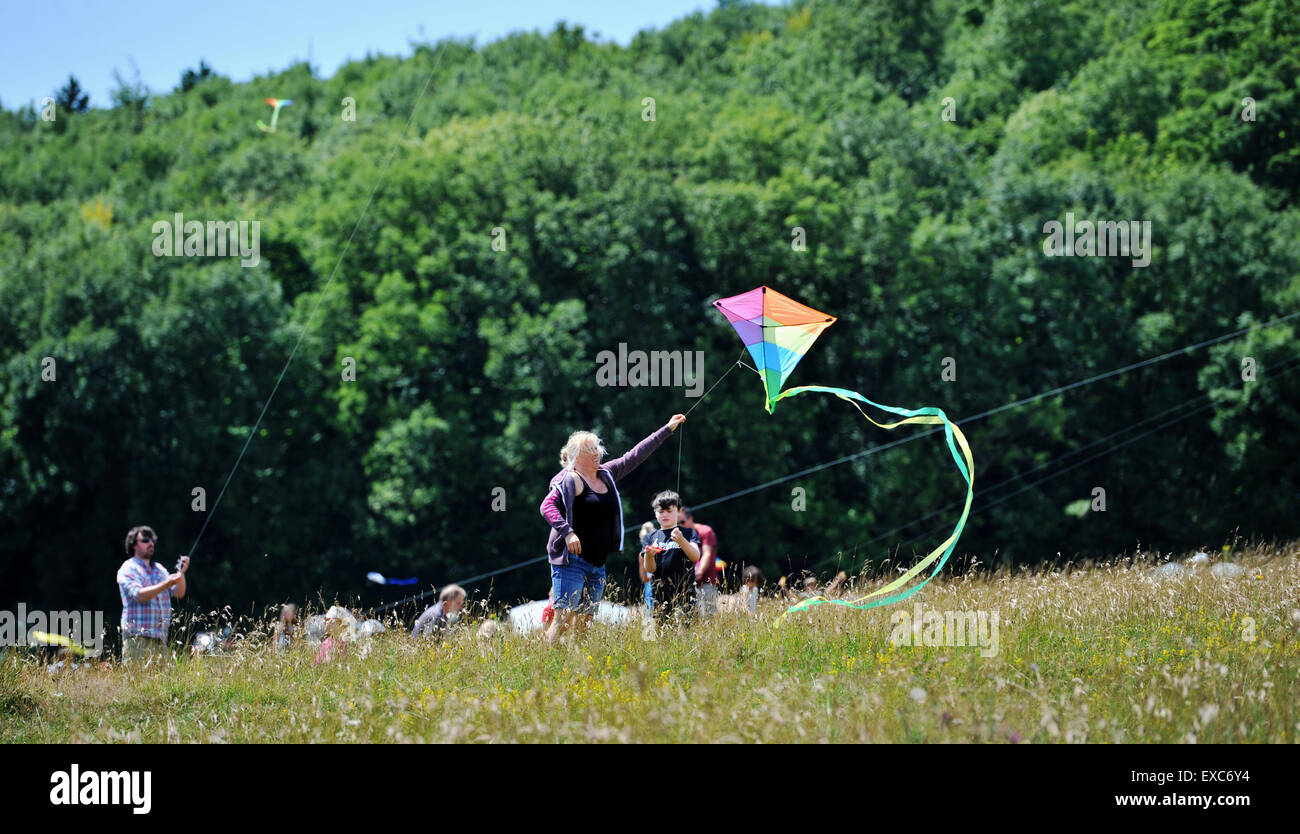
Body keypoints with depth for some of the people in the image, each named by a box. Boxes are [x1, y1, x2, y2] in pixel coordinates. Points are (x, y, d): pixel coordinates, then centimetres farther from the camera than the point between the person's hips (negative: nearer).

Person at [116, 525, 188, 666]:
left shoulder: (159, 569, 20)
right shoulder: (128, 569, -1)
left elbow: (178, 593, 12)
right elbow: (139, 595, -17)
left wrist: (181, 573, -5)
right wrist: (166, 584, -25)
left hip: (160, 638, 6)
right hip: (138, 637, -6)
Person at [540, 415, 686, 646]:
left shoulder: (607, 475, 15)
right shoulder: (569, 481, -7)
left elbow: (635, 456, 21)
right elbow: (547, 506, -19)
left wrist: (668, 429, 24)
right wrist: (567, 532, -32)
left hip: (598, 565, 8)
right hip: (572, 562, -8)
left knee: (585, 623, 5)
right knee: (563, 620, -16)